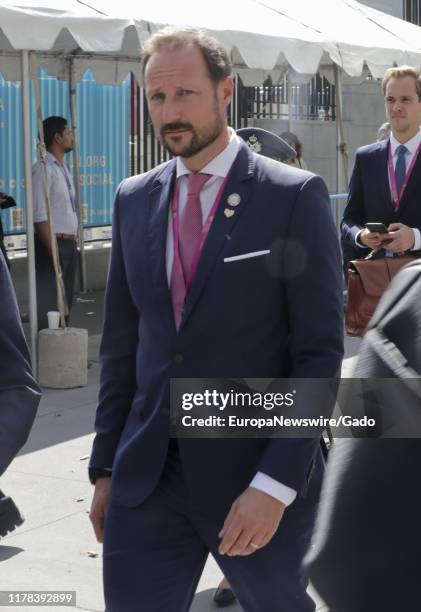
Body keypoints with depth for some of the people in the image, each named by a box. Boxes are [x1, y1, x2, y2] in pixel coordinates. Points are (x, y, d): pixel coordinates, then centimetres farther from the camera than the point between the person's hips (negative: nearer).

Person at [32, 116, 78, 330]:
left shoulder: (62, 168, 15)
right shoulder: (43, 169, -13)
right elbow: (39, 214, -18)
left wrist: (73, 240, 14)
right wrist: (52, 247, -21)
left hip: (68, 243, 9)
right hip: (52, 243, -9)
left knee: (65, 299, 14)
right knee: (48, 300, -4)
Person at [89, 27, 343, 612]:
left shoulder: (295, 196, -8)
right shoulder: (134, 199, 7)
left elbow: (321, 352, -11)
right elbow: (121, 343, 12)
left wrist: (275, 483, -17)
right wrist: (106, 465, 10)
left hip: (259, 475, -3)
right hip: (146, 476, 4)